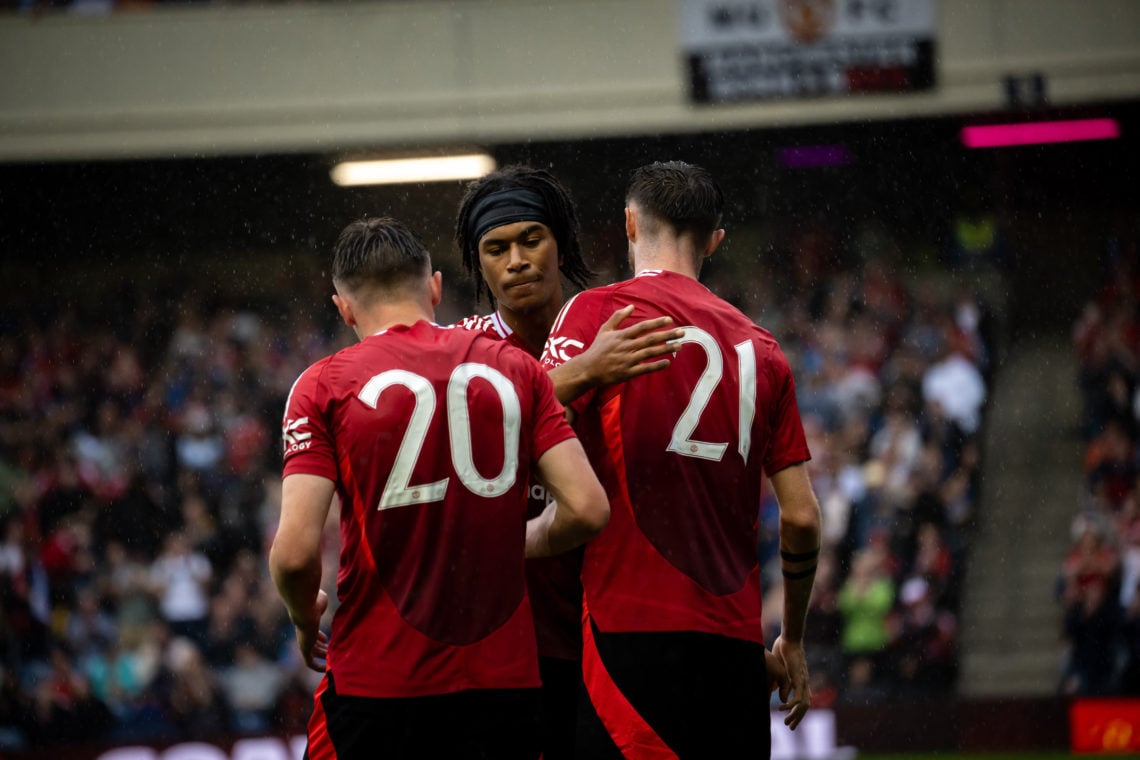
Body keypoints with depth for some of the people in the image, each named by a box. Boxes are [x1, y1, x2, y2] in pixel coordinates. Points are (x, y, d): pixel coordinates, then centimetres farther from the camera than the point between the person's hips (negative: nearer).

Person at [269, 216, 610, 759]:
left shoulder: (325, 386, -3)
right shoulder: (515, 370, 5)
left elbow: (295, 551, -12)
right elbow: (586, 510, -2)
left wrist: (306, 622, 10)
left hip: (376, 683, -2)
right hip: (503, 677, 2)